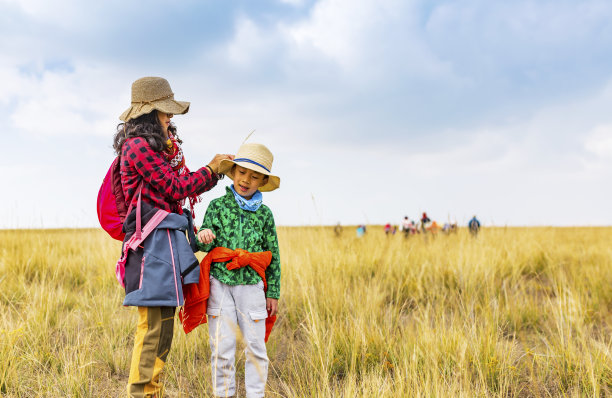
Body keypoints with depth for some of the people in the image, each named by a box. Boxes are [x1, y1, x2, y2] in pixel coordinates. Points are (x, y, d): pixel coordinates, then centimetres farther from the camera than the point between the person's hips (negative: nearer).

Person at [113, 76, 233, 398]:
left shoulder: (161, 147, 17)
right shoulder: (138, 148, -12)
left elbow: (185, 185, 19)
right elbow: (176, 189, -11)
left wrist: (215, 172, 9)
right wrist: (210, 169, 1)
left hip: (166, 240, 10)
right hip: (151, 240, -10)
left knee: (162, 324, 13)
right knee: (154, 325, -8)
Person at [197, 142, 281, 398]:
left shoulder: (264, 213, 5)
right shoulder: (217, 206, 3)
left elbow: (273, 255, 8)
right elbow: (204, 246, 3)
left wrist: (273, 293, 7)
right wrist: (203, 239, -21)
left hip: (251, 285, 1)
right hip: (220, 283, -1)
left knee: (255, 347, 3)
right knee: (222, 347, 3)